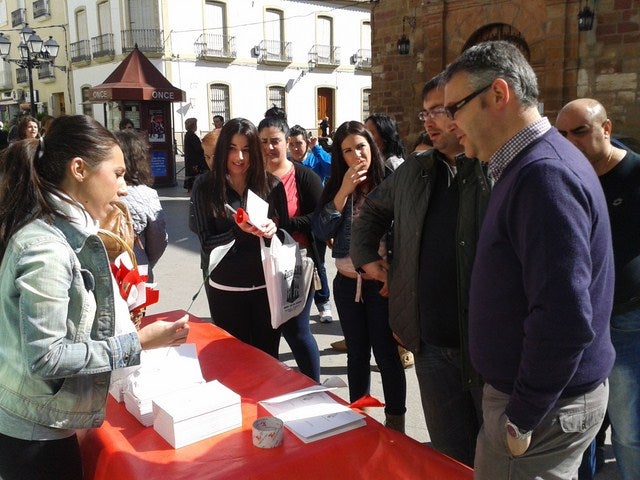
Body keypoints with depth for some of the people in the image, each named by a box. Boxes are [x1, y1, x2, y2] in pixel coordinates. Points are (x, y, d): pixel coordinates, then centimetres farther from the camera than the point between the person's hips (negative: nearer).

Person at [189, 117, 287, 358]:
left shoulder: (271, 184, -2)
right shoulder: (205, 186, -6)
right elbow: (207, 243, -7)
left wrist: (273, 227, -17)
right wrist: (239, 230, -24)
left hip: (267, 285, 1)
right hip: (226, 289, -1)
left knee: (268, 355, 12)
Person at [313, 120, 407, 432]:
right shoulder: (336, 187, 4)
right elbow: (321, 232, -5)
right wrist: (344, 192, -13)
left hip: (381, 284, -4)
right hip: (347, 284, 4)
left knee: (386, 355, 5)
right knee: (357, 354, 16)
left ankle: (395, 423, 22)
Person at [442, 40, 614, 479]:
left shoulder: (544, 175, -24)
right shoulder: (529, 166, 9)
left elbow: (565, 319, -29)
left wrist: (522, 418, -19)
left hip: (547, 406, -9)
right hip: (545, 390, 9)